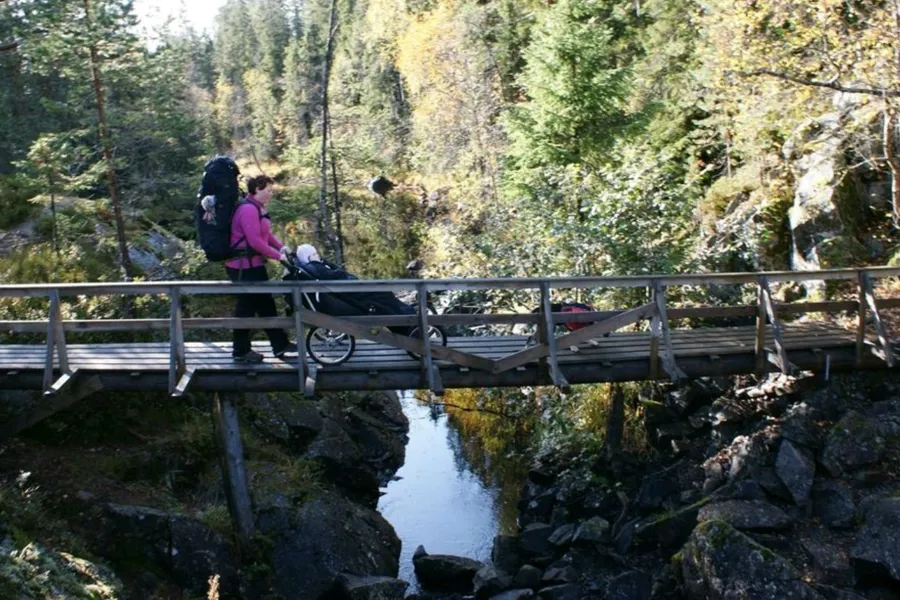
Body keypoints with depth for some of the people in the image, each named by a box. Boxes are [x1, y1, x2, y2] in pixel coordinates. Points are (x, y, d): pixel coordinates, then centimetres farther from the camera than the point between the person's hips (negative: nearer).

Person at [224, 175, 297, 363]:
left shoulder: (258, 208, 12)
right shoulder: (248, 209, -21)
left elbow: (266, 233, 18)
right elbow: (255, 241, -26)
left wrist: (281, 246, 1)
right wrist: (277, 255, -18)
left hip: (254, 265, 11)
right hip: (244, 267, -11)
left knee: (266, 304, 14)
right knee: (247, 307, -1)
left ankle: (280, 345, 22)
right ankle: (241, 351, 11)